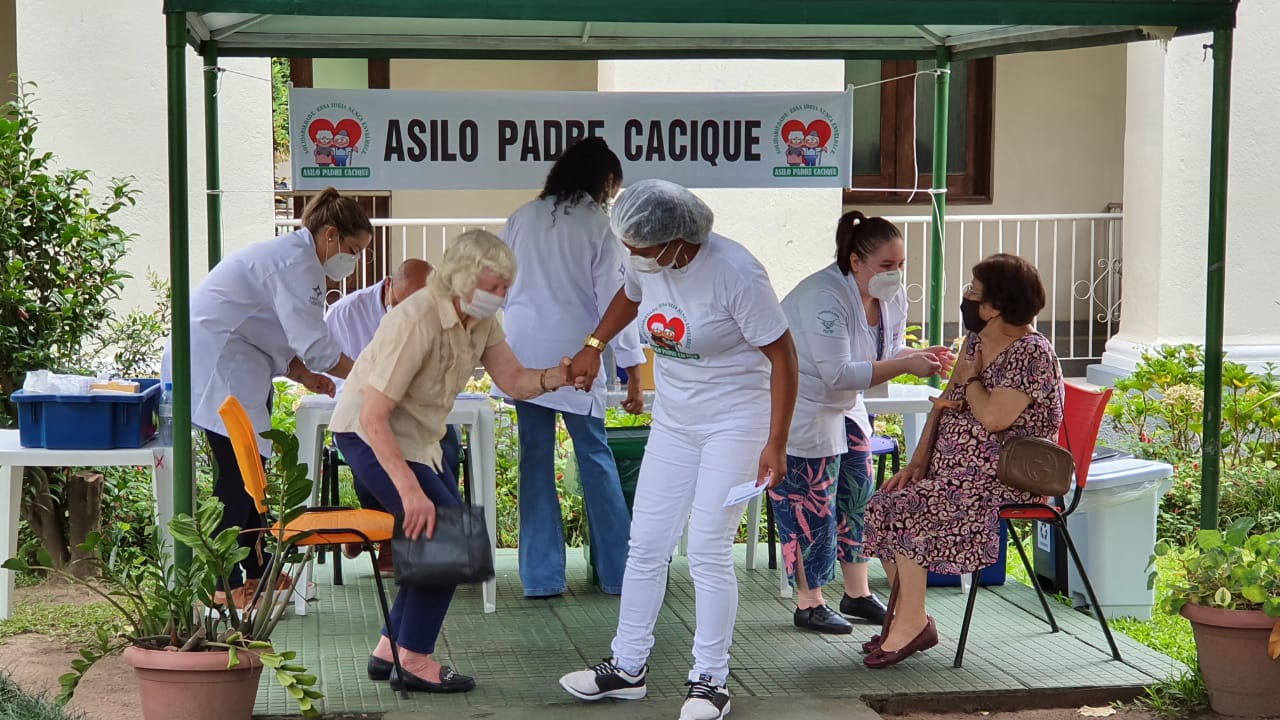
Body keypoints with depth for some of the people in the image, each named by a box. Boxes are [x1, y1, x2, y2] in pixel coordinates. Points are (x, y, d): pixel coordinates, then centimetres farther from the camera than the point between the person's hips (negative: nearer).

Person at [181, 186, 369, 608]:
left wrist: (304, 376, 8)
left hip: (231, 364, 11)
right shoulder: (296, 264, -18)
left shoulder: (288, 255, 17)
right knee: (237, 473, -10)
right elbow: (313, 344, -23)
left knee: (246, 472, 14)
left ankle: (256, 570, 22)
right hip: (215, 363, -11)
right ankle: (225, 583, -6)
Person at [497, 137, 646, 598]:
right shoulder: (599, 225, -4)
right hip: (573, 356, -4)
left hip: (522, 354, 4)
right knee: (594, 458, 6)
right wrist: (633, 372, -4)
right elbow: (613, 301, -7)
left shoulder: (522, 218, 9)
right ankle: (618, 572, 11)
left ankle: (541, 576, 9)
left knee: (535, 460, 7)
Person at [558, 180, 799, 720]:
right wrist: (594, 345, 12)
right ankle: (627, 667, 19)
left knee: (708, 551, -8)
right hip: (673, 421, 7)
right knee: (646, 544, 7)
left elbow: (782, 356, -19)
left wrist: (776, 444, -20)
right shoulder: (647, 264, -6)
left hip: (734, 422, -6)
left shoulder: (736, 273, -25)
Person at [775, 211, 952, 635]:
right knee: (810, 509, -3)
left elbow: (890, 355, 4)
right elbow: (838, 374, -33)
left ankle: (858, 594, 22)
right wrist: (905, 366, -35)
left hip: (844, 409, 9)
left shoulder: (892, 297, -2)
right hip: (799, 413, -9)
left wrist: (922, 357, -18)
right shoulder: (825, 297, -30)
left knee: (858, 497, 11)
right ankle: (808, 604, 8)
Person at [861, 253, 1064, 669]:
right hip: (953, 463, 9)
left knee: (906, 508, -23)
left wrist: (972, 378, -8)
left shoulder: (1033, 354, -16)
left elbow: (993, 417, -27)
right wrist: (918, 462, 5)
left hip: (1003, 477, -9)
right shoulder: (977, 341, 11)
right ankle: (906, 619, 1)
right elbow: (945, 403, 14)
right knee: (881, 505, -6)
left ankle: (913, 623, -12)